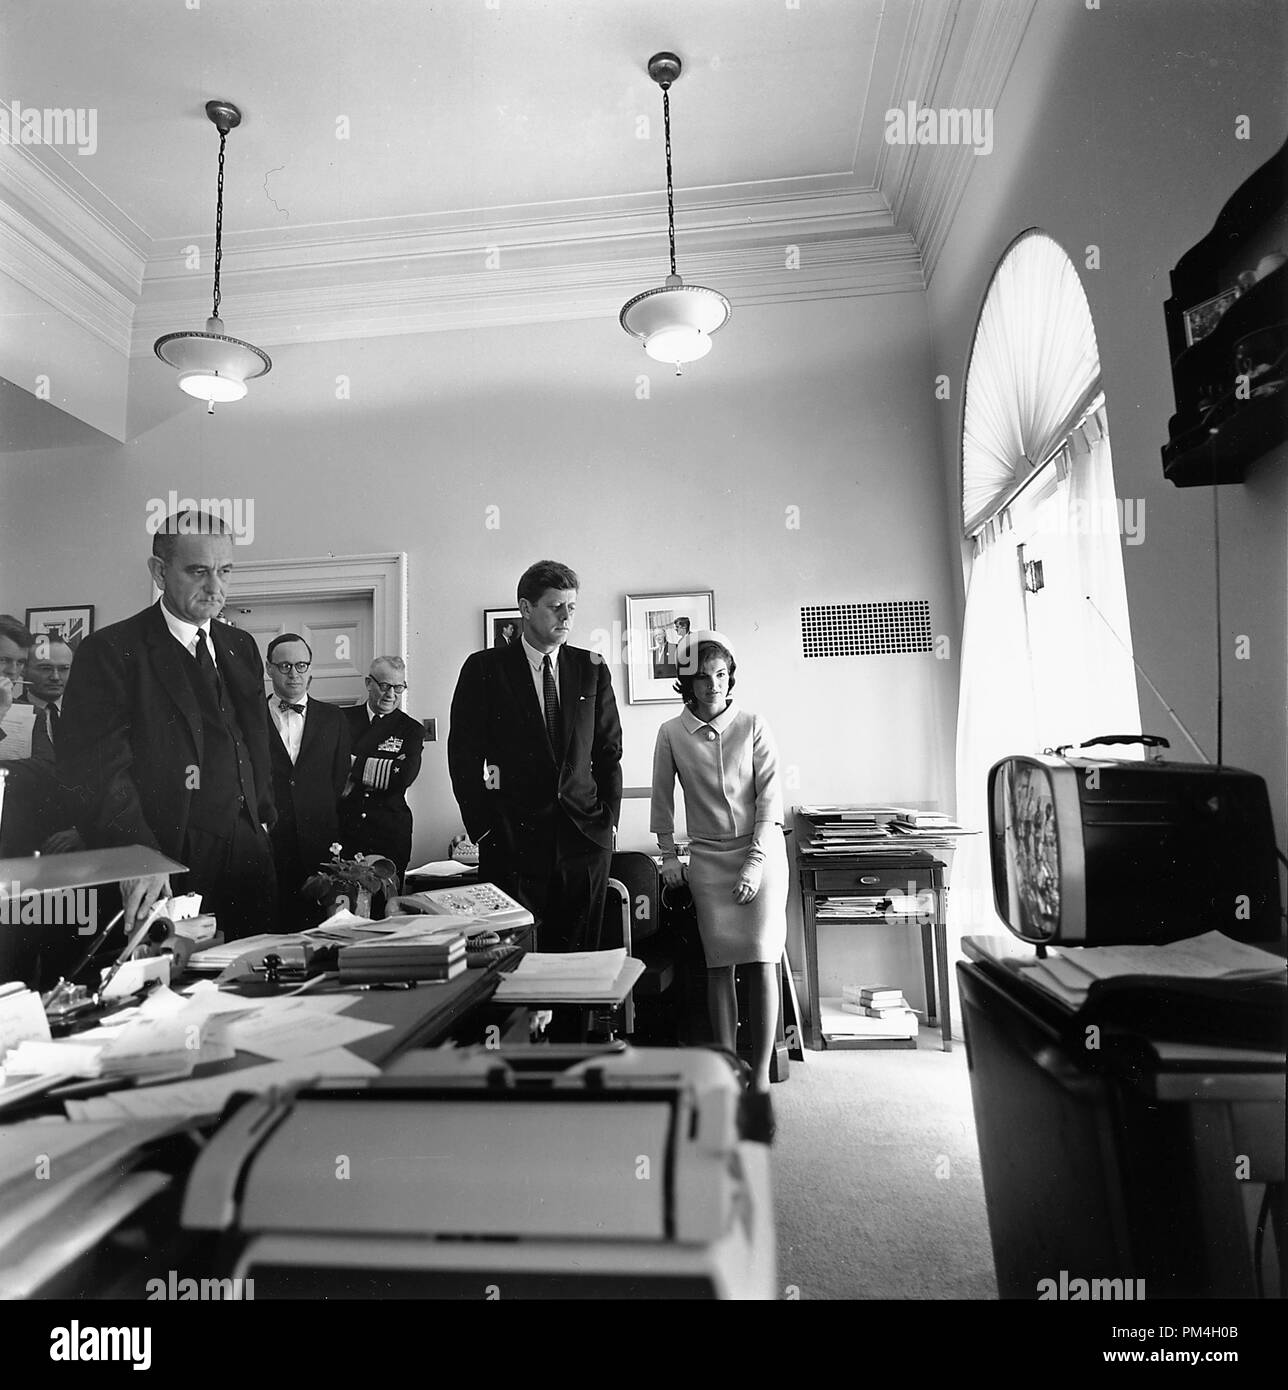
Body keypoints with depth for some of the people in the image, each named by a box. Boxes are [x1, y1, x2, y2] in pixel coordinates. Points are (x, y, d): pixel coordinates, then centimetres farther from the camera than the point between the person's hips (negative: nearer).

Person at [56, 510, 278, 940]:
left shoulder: (241, 647, 14)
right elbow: (97, 770, -14)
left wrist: (262, 819, 10)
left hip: (248, 854, 5)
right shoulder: (110, 651, -5)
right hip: (168, 864, -5)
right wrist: (138, 857, -26)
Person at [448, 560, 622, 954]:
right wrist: (483, 828, -5)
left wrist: (609, 818, 5)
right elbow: (463, 754, 0)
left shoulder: (592, 669, 9)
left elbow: (610, 750, 12)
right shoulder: (484, 669, 1)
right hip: (512, 843, -2)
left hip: (586, 837, 2)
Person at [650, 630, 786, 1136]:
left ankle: (760, 1080, 4)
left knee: (761, 962, -6)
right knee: (719, 966, 0)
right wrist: (668, 855, 8)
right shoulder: (672, 734, 1)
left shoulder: (753, 727, -3)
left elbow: (769, 798, -6)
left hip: (761, 851, -1)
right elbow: (663, 799, 10)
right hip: (707, 857, 1)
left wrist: (755, 863, -13)